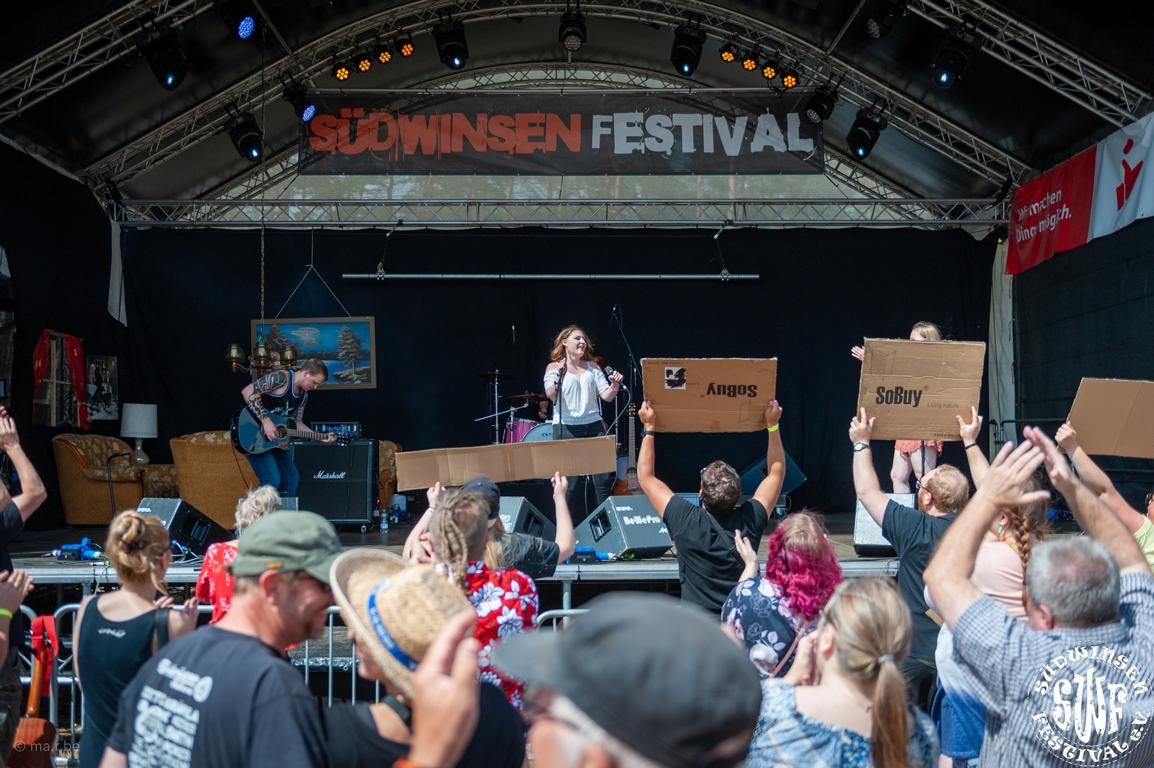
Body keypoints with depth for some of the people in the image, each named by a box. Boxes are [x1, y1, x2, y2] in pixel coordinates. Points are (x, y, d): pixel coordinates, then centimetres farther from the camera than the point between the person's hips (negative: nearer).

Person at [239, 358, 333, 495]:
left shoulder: (303, 395, 7)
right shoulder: (281, 378, -20)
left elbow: (297, 423, 15)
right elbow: (247, 392, -26)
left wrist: (320, 437, 3)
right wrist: (265, 420, -28)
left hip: (275, 439, 9)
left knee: (291, 478, 11)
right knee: (273, 480, -19)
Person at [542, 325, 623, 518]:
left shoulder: (592, 367, 13)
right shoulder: (554, 367, 3)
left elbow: (607, 396, 7)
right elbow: (551, 395, -12)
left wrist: (615, 385, -13)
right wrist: (560, 375, -28)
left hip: (594, 426, 3)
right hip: (566, 428, -3)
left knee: (603, 478, -2)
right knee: (571, 482, -2)